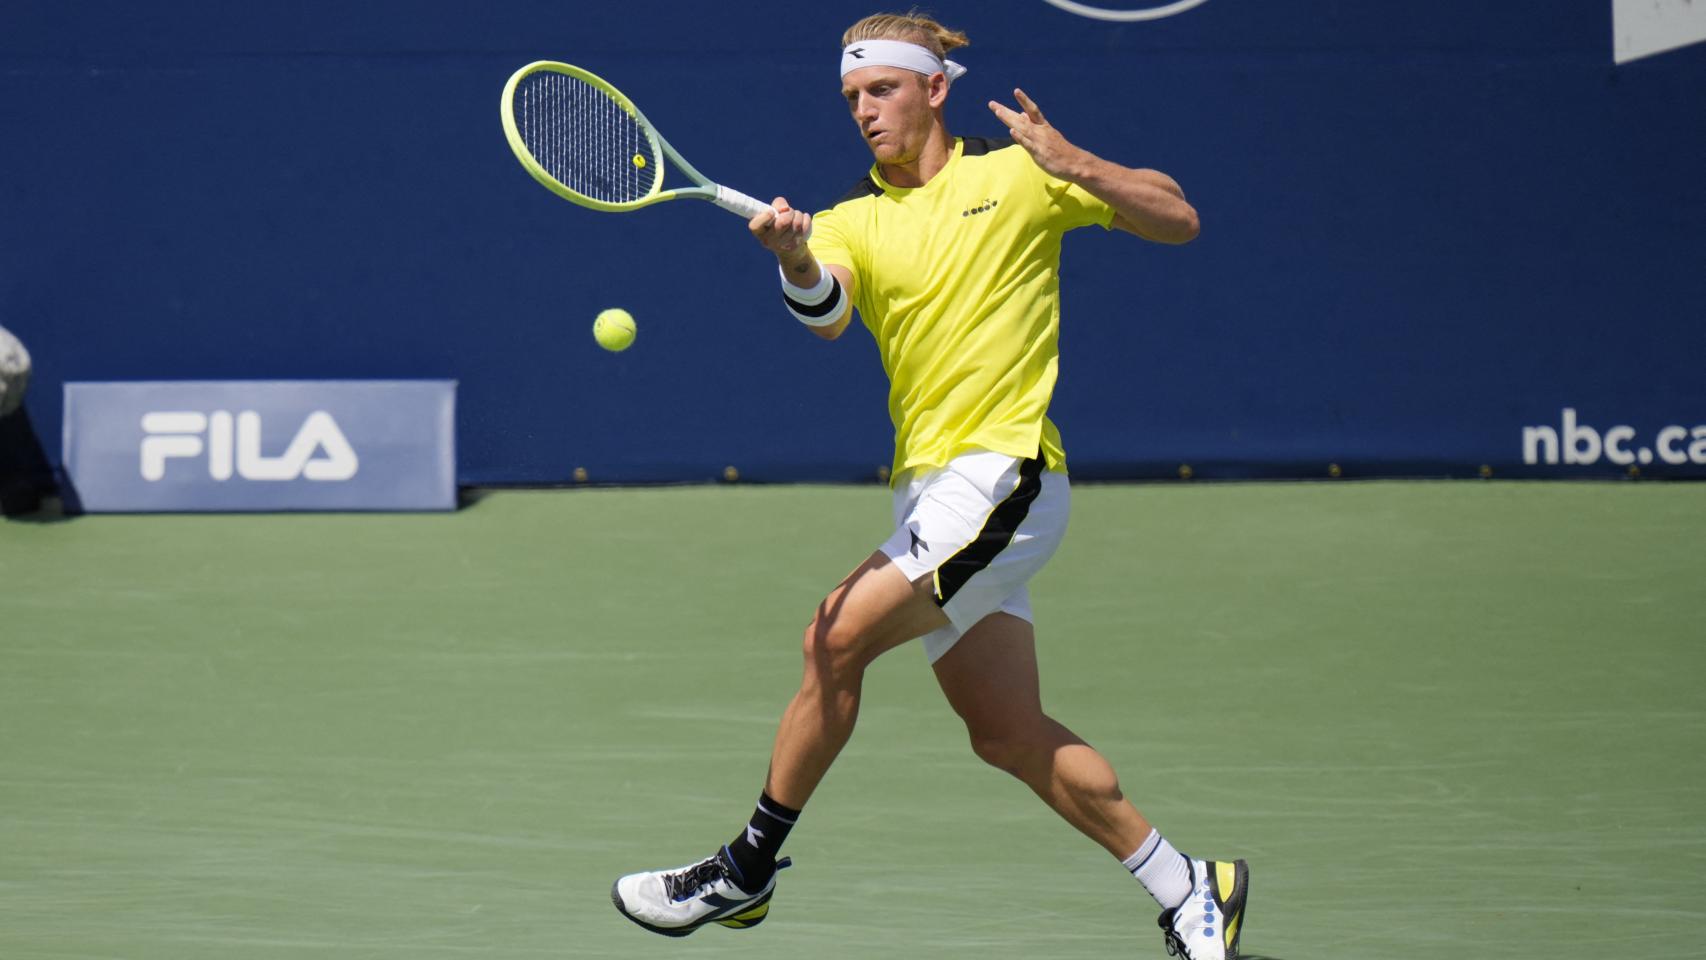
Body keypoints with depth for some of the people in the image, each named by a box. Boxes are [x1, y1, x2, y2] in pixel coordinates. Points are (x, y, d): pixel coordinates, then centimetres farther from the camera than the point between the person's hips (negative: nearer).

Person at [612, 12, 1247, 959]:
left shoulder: (1016, 175, 3)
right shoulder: (854, 223, 11)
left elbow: (1176, 218, 3)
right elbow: (826, 310, -11)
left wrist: (1069, 162, -13)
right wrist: (795, 260, -35)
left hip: (1004, 473, -6)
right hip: (927, 485, 6)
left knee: (835, 638, -16)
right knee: (1008, 734, 5)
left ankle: (747, 870, -5)